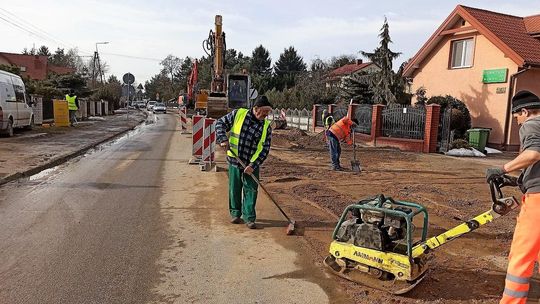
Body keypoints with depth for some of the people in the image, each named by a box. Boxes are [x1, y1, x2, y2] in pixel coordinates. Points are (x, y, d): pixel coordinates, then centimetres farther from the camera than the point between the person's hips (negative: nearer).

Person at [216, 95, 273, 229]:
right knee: (235, 189, 11)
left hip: (252, 164, 1)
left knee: (251, 190, 1)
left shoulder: (266, 127, -5)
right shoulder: (238, 114, -7)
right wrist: (223, 139, -15)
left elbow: (264, 149, -7)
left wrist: (253, 165, -16)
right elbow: (220, 123, 1)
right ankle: (235, 214, 28)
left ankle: (249, 218, 12)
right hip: (235, 160, 0)